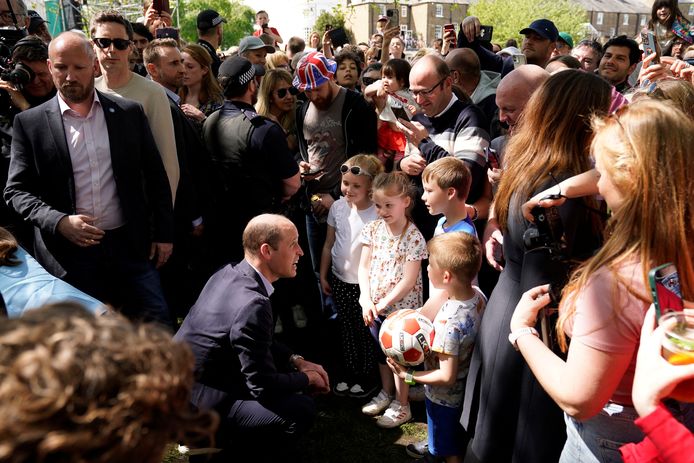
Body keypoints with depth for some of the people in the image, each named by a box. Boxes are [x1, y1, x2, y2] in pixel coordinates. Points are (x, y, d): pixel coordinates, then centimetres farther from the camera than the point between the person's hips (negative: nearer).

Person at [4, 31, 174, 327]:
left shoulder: (129, 113, 4)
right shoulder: (30, 123, 1)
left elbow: (155, 177, 8)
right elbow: (16, 190, 1)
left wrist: (163, 233, 5)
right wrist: (59, 222, -16)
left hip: (130, 245, 1)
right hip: (69, 253, 0)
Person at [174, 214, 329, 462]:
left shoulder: (230, 273, 1)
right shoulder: (252, 304, -27)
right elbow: (263, 386, -21)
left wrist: (297, 361, 6)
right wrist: (306, 379, -3)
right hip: (195, 407, -10)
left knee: (286, 368, 15)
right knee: (301, 408, -18)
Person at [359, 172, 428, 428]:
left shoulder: (414, 237, -19)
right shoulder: (373, 228, -2)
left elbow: (409, 280, -21)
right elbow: (363, 267, -2)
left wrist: (383, 304, -19)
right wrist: (367, 300, -12)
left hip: (401, 307, -6)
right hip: (375, 306, 6)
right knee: (381, 351, 22)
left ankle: (401, 405, 27)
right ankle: (386, 393, 43)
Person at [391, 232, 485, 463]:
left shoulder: (448, 322, -38)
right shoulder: (478, 295, -16)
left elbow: (446, 377, -30)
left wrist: (408, 376, -20)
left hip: (444, 398, -7)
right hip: (467, 390, 7)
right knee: (460, 443, 31)